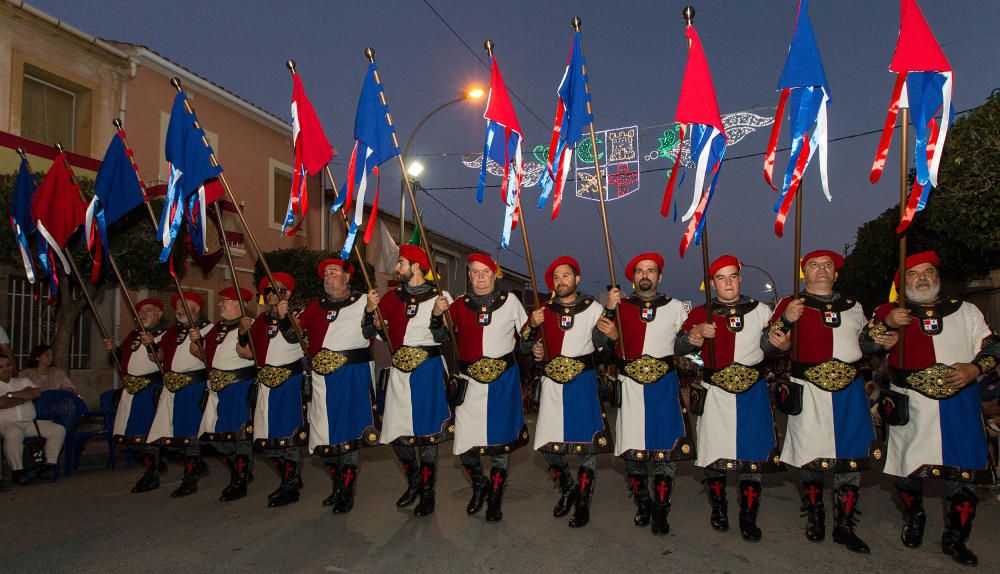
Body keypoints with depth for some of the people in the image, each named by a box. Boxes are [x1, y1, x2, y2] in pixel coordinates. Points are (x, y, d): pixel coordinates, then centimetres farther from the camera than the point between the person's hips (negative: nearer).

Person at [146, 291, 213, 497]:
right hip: (172, 387, 7)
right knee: (174, 432, 11)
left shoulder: (208, 328, -4)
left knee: (189, 432, -5)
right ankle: (198, 465, 29)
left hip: (195, 386, -7)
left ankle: (190, 479, 4)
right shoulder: (172, 331, 17)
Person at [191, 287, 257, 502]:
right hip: (217, 386, 8)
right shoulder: (216, 327, 17)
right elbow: (204, 355, 17)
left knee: (239, 433, -5)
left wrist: (243, 333, -33)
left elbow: (248, 354, -20)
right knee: (217, 434, 12)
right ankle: (242, 472, 29)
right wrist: (195, 341, -1)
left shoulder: (249, 324, -7)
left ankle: (239, 483, 8)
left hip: (240, 385, -8)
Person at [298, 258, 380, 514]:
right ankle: (337, 486, 28)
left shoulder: (362, 301, 1)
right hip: (322, 376, 5)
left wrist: (371, 311, -24)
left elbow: (370, 333, -9)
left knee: (350, 434, -1)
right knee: (326, 434, 9)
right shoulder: (316, 306, 16)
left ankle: (348, 493, 11)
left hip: (353, 375, -5)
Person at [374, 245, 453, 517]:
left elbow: (443, 338, -9)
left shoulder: (440, 297, -4)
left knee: (426, 432, 2)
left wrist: (437, 315, -25)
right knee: (396, 432, 8)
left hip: (427, 370, -5)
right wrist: (372, 310, -10)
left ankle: (427, 492, 19)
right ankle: (414, 482, 32)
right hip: (399, 370, 5)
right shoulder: (393, 297, 9)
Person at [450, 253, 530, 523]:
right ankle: (479, 484, 32)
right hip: (469, 381, 1)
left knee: (500, 439, 5)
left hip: (503, 379, -1)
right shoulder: (459, 304, 5)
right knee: (464, 441, 1)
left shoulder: (510, 301, 4)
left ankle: (495, 498, 25)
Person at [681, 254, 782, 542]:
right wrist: (693, 334, -24)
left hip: (753, 392, 1)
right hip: (715, 394, -1)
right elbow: (678, 348, -5)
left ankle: (748, 518, 20)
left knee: (752, 454, 4)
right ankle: (718, 509, 28)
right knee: (714, 453, 6)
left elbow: (773, 348, 15)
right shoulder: (701, 313, 1)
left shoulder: (760, 310, 6)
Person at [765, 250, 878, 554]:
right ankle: (814, 517, 25)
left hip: (850, 392, 4)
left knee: (851, 458, 5)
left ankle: (844, 525, 19)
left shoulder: (853, 307, 15)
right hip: (809, 392, -3)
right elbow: (765, 344, -4)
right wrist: (785, 320, -19)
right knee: (812, 458, 5)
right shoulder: (791, 304, 3)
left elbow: (865, 342, 30)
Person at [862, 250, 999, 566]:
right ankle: (913, 520, 31)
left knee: (964, 470, -1)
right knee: (908, 467, 5)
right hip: (910, 405, -1)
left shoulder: (966, 311, 14)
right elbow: (861, 345, -1)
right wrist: (886, 324, -18)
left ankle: (955, 538, 17)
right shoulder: (890, 312, 9)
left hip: (959, 401, 1)